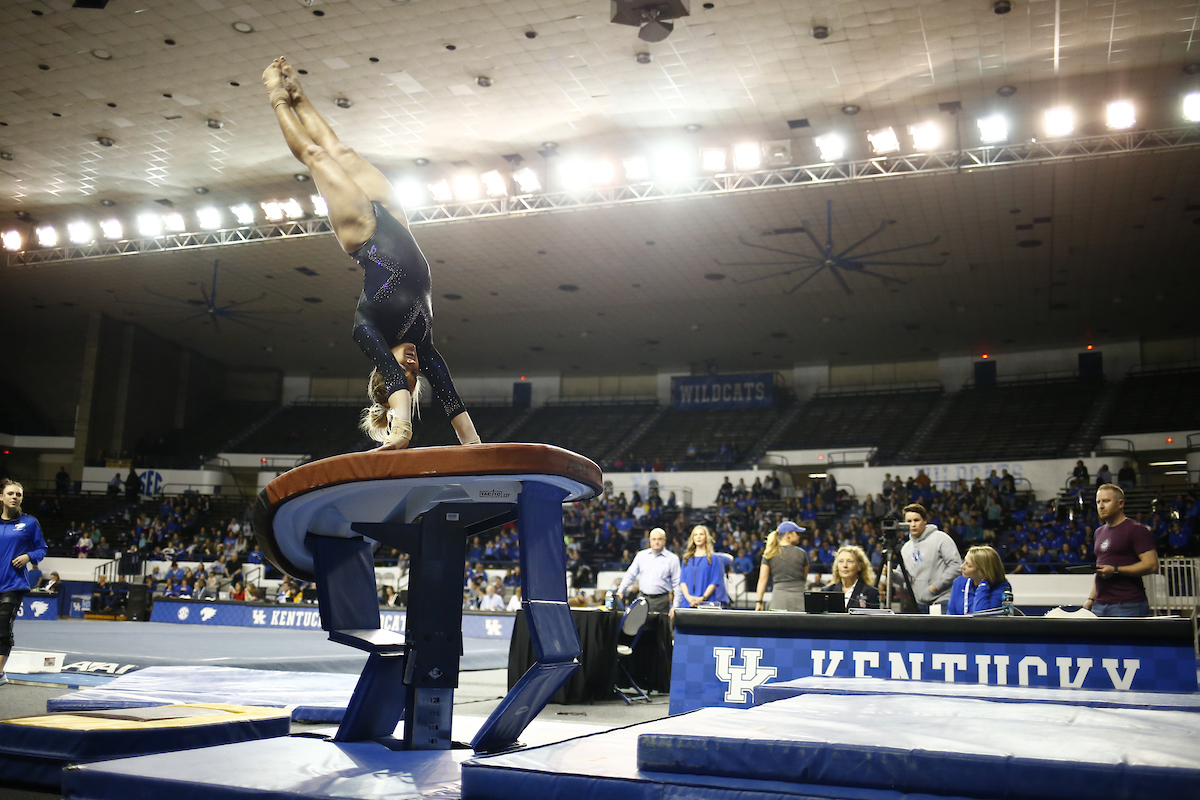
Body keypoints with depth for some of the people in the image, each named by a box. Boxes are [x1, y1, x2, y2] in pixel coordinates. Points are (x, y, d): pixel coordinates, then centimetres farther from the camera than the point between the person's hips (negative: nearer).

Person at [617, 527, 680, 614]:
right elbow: (630, 575, 18)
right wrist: (620, 591, 9)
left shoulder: (672, 558, 3)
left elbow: (677, 584, 3)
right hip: (644, 599, 2)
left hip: (661, 600, -2)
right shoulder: (641, 555, 12)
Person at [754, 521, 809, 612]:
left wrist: (758, 601, 5)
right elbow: (805, 578, 14)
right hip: (798, 597, -2)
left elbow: (762, 579, 5)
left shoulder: (769, 554, 8)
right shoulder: (801, 553, 2)